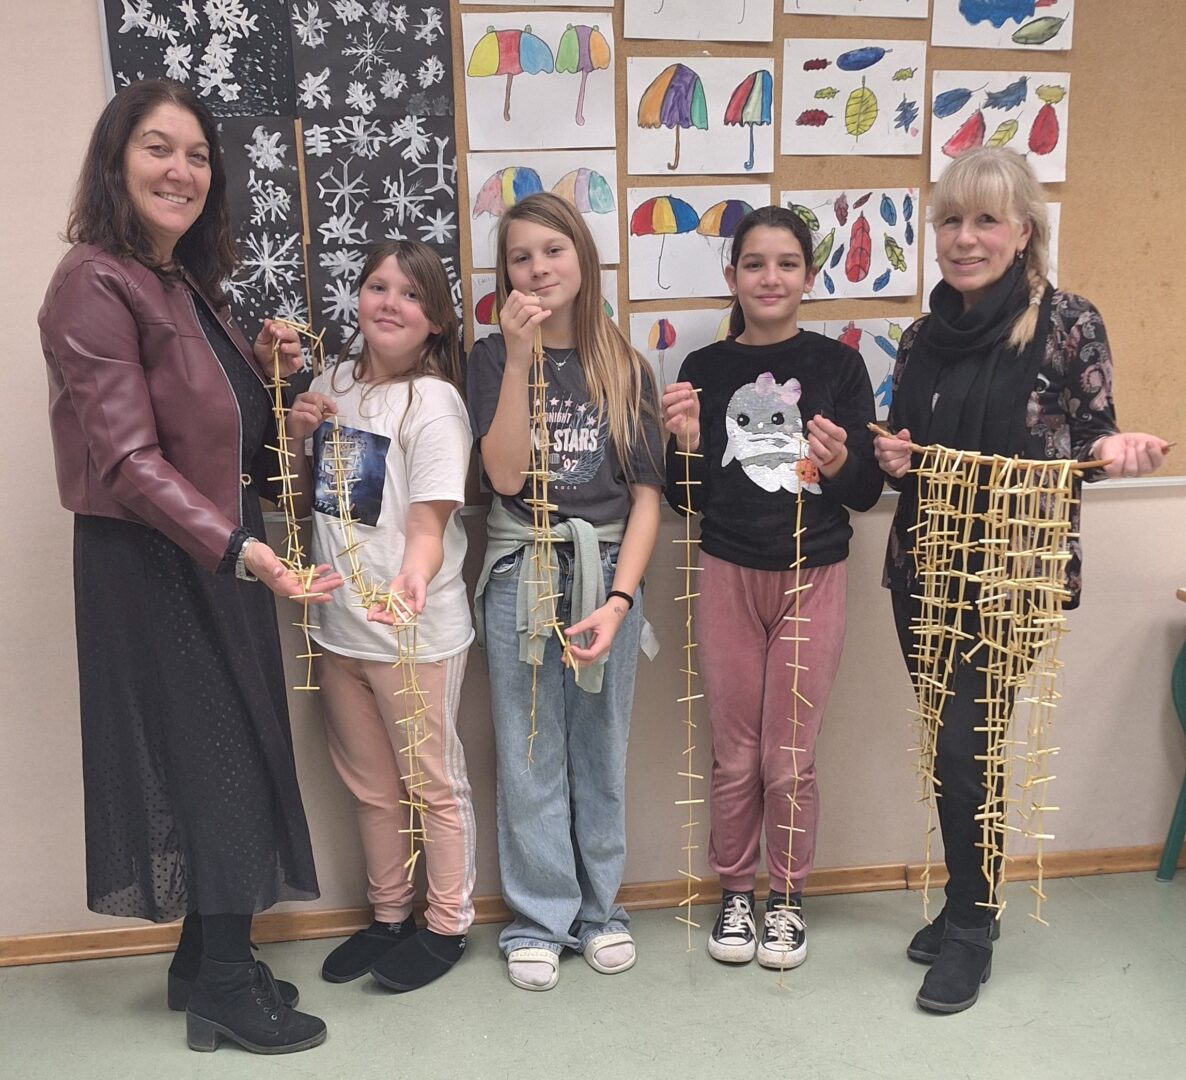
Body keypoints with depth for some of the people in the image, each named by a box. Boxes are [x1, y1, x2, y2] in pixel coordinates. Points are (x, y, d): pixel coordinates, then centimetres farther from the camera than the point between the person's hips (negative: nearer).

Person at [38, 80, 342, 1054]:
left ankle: (210, 959, 30)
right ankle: (224, 989, 17)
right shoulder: (94, 284, -15)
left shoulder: (191, 286, 12)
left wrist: (268, 369, 0)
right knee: (213, 758, 0)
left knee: (229, 754, 14)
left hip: (222, 555, 9)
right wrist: (241, 551, -34)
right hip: (151, 564, -9)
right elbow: (128, 459, -24)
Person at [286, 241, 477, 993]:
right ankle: (389, 916, 38)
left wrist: (413, 577, -42)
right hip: (340, 626, 6)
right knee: (371, 786, 20)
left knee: (433, 783, 11)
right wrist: (297, 436, -5)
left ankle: (447, 923, 29)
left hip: (415, 631, -6)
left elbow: (430, 522, -21)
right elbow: (306, 500, 13)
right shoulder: (332, 384, 5)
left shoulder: (434, 402, -15)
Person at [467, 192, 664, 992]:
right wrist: (521, 358, -17)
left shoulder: (624, 367, 4)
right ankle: (538, 918, 20)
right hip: (521, 574, -1)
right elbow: (506, 474, -12)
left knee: (600, 750, 10)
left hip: (608, 572, 1)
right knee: (531, 756, 6)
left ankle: (598, 907, 26)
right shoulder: (494, 357, 2)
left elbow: (647, 496, 0)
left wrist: (620, 598, -11)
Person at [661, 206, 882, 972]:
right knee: (735, 755, 9)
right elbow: (686, 501, 2)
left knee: (791, 756, 7)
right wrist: (686, 442, -17)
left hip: (814, 579, -1)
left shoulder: (838, 365, -2)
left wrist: (841, 465, -22)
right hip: (728, 577, 1)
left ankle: (789, 898, 27)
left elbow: (868, 494, -2)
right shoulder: (705, 369, 1)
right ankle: (736, 893, 29)